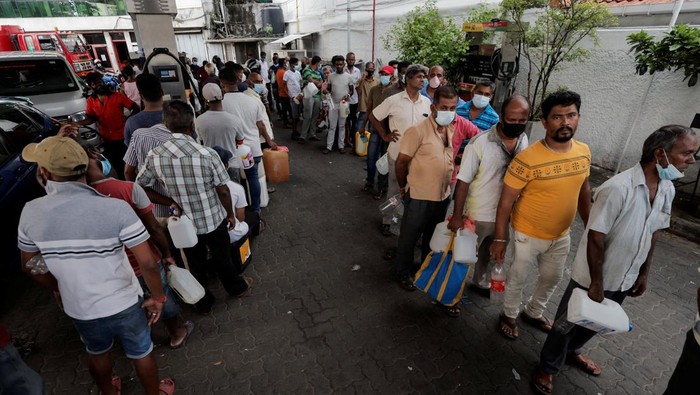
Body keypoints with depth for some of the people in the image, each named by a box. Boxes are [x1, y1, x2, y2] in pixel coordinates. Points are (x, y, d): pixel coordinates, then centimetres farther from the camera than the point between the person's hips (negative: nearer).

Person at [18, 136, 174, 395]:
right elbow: (147, 263, -26)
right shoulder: (116, 208, -26)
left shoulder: (31, 212, -14)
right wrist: (158, 297, -9)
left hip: (78, 309, 3)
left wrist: (63, 290, 18)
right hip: (125, 304, -3)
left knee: (97, 354, 32)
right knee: (141, 353, 23)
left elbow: (30, 266, 1)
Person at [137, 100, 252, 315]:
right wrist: (230, 213, 1)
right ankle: (236, 287, 47)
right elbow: (223, 191, -15)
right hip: (213, 219, -2)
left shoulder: (155, 156, -15)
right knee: (221, 257, 22)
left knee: (195, 264, 22)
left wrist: (170, 201, 1)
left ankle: (203, 302, 42)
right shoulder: (207, 155, -24)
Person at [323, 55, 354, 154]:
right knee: (332, 126, 4)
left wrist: (348, 95, -18)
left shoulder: (348, 76, -2)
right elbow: (328, 89, 8)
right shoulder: (331, 76, 1)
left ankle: (341, 146, 17)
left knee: (342, 126, 8)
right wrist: (325, 91, -15)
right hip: (333, 104, 1)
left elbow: (352, 90, 3)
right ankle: (329, 146, 8)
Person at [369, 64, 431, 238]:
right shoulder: (393, 100, -8)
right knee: (394, 189, 11)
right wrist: (384, 135, -2)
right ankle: (387, 221, 29)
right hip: (398, 154, -3)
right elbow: (373, 116, 1)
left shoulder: (427, 102, 2)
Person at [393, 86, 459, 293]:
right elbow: (401, 162, -14)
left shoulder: (453, 129, 2)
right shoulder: (418, 130, -19)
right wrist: (403, 186, -4)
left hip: (443, 196, 6)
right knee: (409, 237, 11)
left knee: (433, 236, 23)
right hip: (419, 196, -6)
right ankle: (403, 272, 32)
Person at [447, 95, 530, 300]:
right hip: (478, 214, -5)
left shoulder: (524, 141, -4)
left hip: (504, 214, 5)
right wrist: (457, 215, -17)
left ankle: (481, 282, 51)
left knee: (489, 254, 26)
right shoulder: (480, 143, -21)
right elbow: (463, 181, -18)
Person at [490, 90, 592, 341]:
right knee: (518, 278, 15)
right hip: (528, 235, -6)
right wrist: (500, 239, -17)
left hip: (562, 235, 6)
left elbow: (583, 190, 9)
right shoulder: (527, 159, -26)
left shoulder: (584, 152, -6)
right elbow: (506, 202, -19)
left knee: (552, 279, 24)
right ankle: (510, 315, 42)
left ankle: (534, 312, 51)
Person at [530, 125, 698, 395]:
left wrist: (644, 274, 14)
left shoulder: (668, 190, -2)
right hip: (592, 277, -7)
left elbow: (653, 235, 9)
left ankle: (572, 351, 52)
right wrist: (596, 283, -18)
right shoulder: (618, 188, -27)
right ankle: (547, 368, 33)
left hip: (624, 279, 7)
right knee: (567, 323, 11)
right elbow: (595, 238, -24)